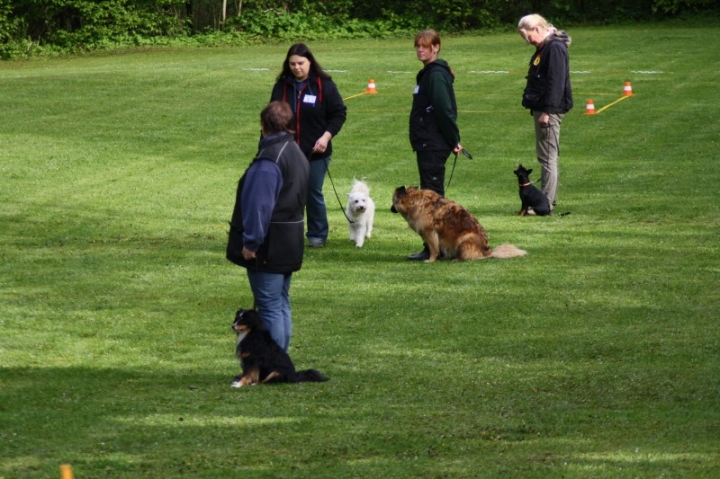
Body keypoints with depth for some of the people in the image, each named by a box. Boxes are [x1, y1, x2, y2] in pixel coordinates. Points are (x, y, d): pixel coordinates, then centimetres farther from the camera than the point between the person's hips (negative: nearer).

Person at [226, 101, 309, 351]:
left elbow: (259, 205, -22)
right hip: (290, 244, 10)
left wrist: (251, 242, -17)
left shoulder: (269, 159, -20)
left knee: (270, 307, -6)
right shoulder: (296, 153, 12)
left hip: (269, 246, -10)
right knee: (281, 304, 16)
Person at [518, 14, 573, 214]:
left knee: (547, 156, -8)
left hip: (550, 109, -11)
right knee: (547, 156, 14)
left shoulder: (555, 48, -16)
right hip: (542, 108, 11)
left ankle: (546, 203, -6)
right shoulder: (544, 49, 15)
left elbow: (556, 83, -21)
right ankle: (549, 199, 19)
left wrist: (547, 111, -23)